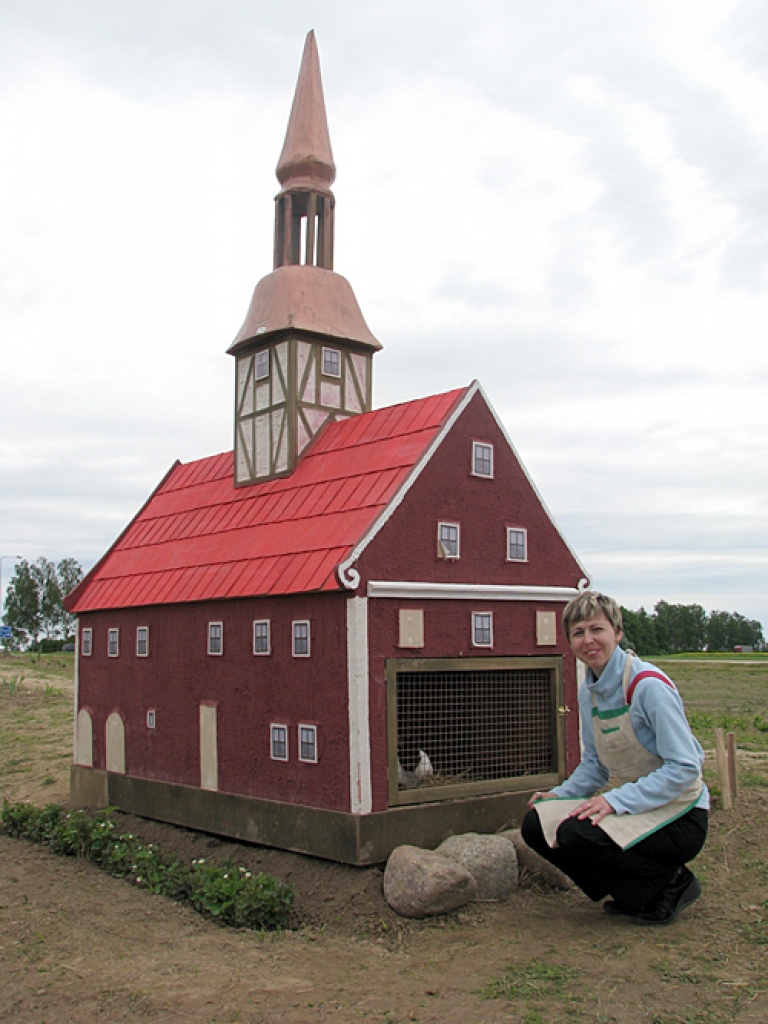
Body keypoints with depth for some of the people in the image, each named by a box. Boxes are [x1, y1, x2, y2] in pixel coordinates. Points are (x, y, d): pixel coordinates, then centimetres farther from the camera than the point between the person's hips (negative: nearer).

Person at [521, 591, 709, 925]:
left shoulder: (648, 685, -20)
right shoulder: (588, 693, 5)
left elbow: (684, 767, -22)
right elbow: (595, 763, 15)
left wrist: (616, 800, -28)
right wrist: (560, 795, -2)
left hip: (677, 816, -8)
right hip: (630, 807, 8)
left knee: (577, 834, -28)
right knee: (538, 824, -7)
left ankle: (670, 885, -2)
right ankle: (633, 892, 11)